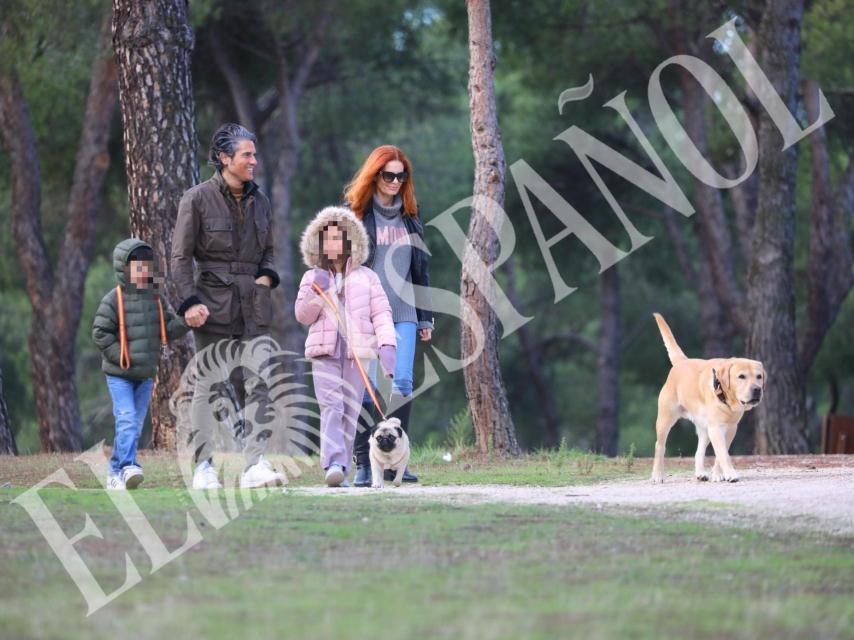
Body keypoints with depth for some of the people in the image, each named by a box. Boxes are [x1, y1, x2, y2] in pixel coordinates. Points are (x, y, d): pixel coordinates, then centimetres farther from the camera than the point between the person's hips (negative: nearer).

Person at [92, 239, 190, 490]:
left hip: (145, 374, 6)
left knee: (136, 424, 7)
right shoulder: (113, 300, -8)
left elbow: (168, 329, 7)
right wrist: (120, 357, -16)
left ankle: (115, 473, 15)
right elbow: (100, 332, -10)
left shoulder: (156, 300, 8)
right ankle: (128, 466, -26)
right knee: (127, 419, -19)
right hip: (119, 374, -6)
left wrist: (186, 321, -13)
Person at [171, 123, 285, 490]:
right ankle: (204, 466, 4)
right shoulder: (198, 199, -2)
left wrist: (266, 277, 3)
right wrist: (190, 302, -11)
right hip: (213, 302, -4)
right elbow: (181, 256, -2)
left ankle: (256, 465, -7)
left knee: (257, 385, -5)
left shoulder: (259, 201, 13)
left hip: (253, 306, 4)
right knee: (207, 386, -2)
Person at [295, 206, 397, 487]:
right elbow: (303, 315, 7)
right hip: (325, 352, -1)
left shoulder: (366, 277, 9)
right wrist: (316, 292, -10)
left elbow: (381, 313, 4)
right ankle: (334, 465, -27)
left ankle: (342, 469, 7)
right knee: (331, 405, -16)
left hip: (357, 352, 1)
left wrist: (387, 345, -9)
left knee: (350, 412, 1)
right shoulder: (312, 277, 11)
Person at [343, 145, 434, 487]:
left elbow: (420, 267, 19)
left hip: (403, 313, 4)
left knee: (403, 383, -6)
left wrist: (425, 317, 16)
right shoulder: (356, 213, 0)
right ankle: (363, 463, 0)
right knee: (365, 388, -5)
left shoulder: (409, 216, 15)